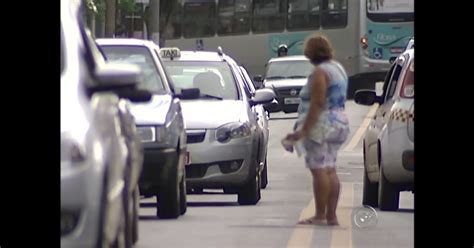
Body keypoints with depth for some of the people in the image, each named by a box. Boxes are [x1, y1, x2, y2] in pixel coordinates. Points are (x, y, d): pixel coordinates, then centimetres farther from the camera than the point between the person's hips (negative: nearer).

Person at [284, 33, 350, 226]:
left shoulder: (320, 72, -15)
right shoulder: (338, 68, 15)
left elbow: (317, 104, -21)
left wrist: (303, 130, -20)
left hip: (321, 125, -10)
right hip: (339, 122, 10)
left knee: (319, 170, -7)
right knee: (330, 170, 10)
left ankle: (320, 216, -8)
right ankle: (331, 215, 9)